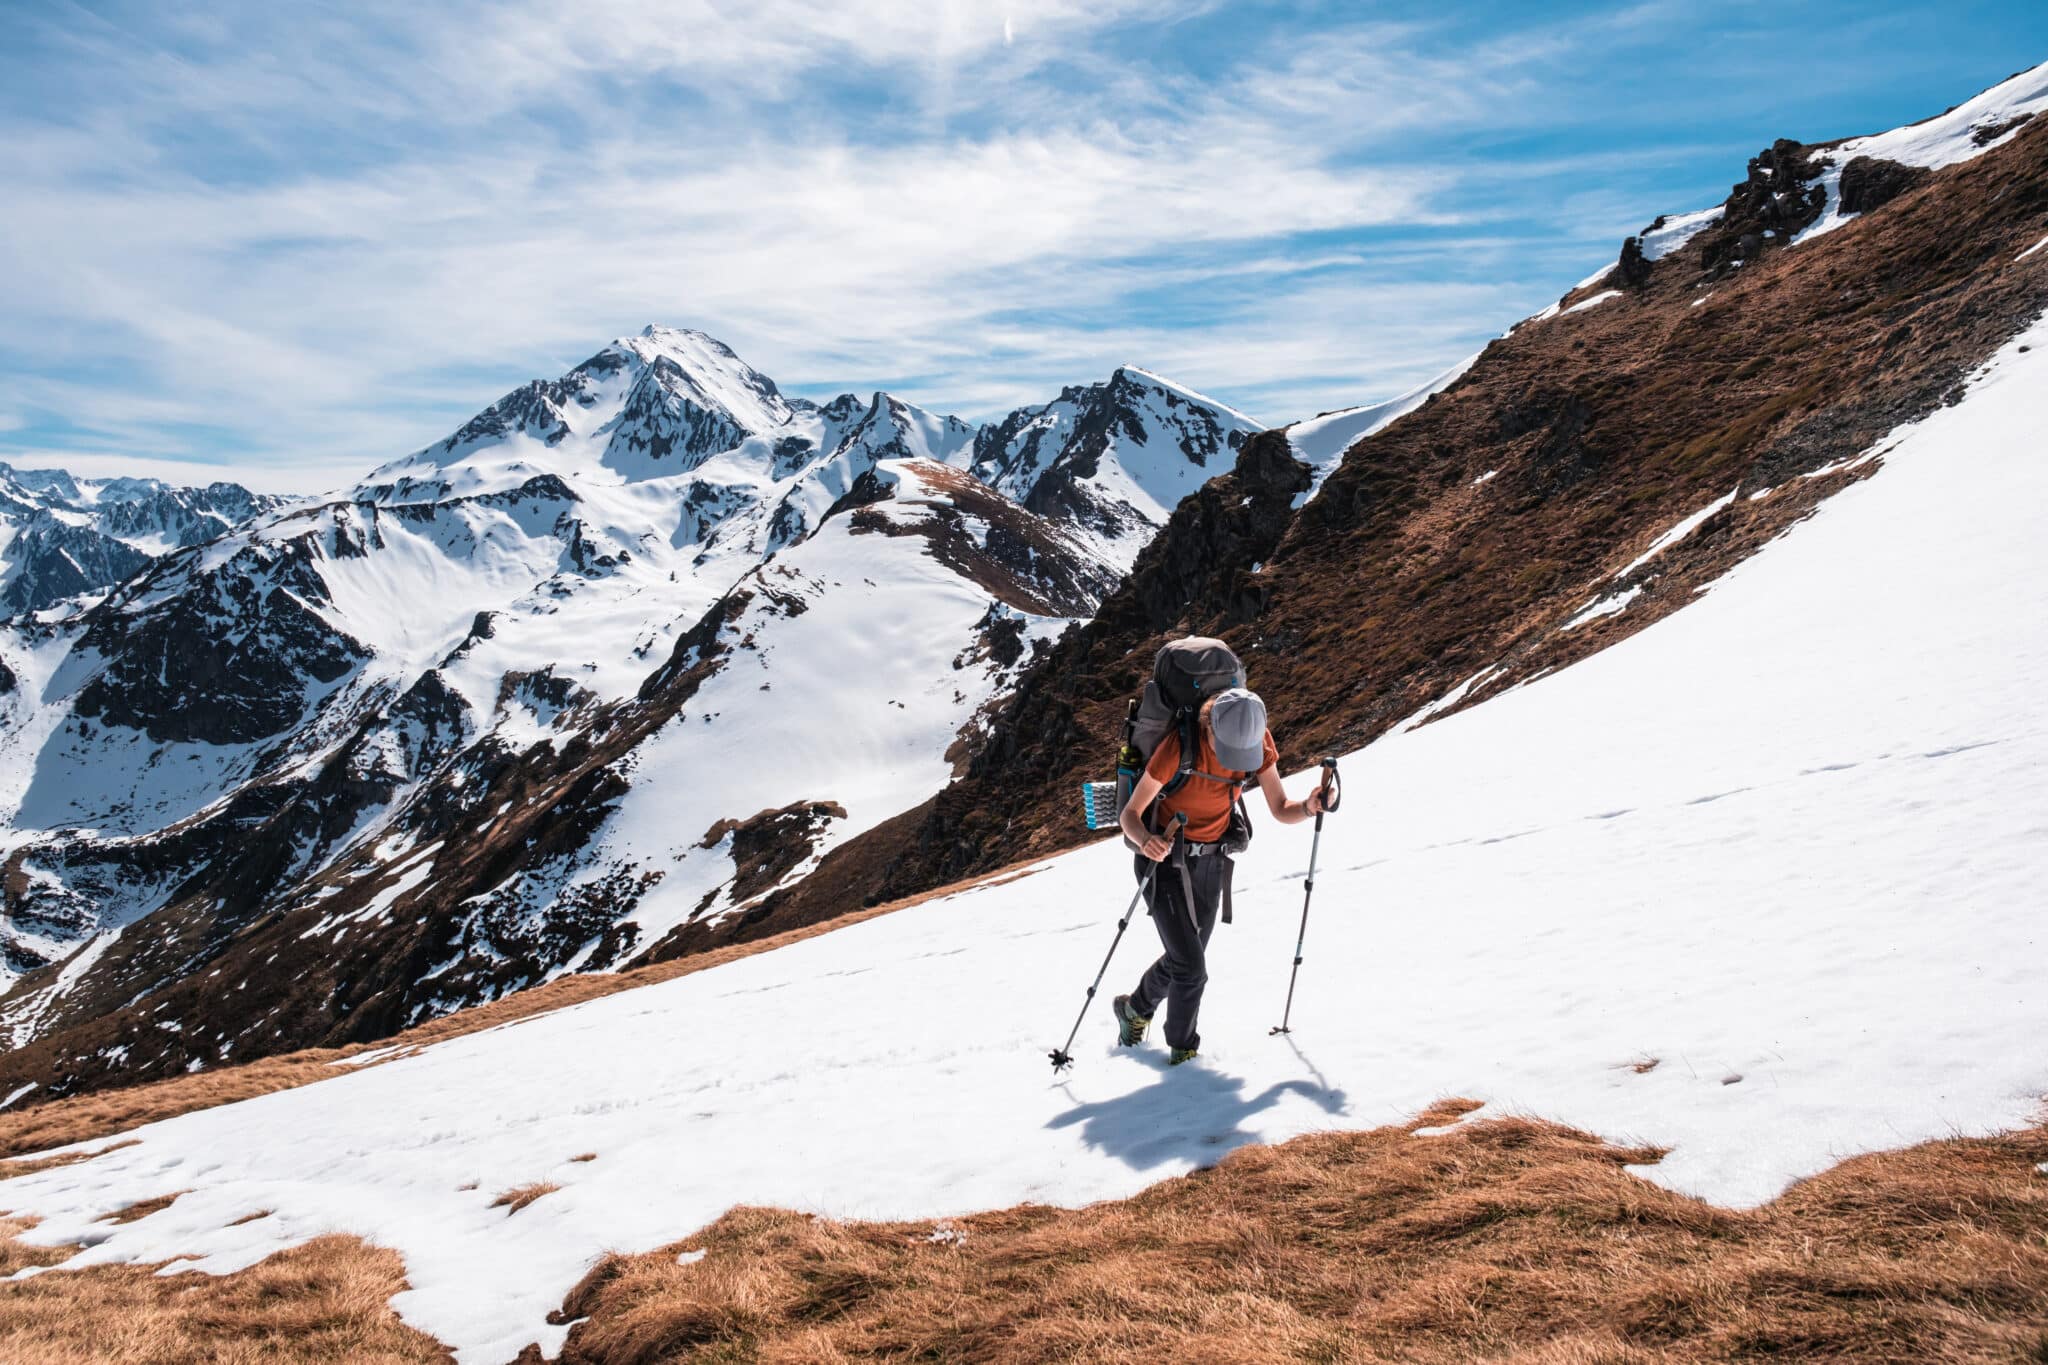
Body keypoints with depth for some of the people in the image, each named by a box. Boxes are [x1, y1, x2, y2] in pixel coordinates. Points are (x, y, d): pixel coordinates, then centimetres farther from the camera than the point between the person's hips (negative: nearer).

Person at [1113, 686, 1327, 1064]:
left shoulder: (1259, 742, -14)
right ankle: (1182, 1045, 21)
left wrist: (1307, 807, -30)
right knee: (1191, 968, -10)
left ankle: (1135, 1008, 45)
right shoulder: (1178, 747, -28)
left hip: (1210, 861, 5)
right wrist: (1146, 840, -43)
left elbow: (1281, 810, -8)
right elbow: (1130, 813, -21)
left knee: (1185, 957, 17)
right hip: (1165, 859, -5)